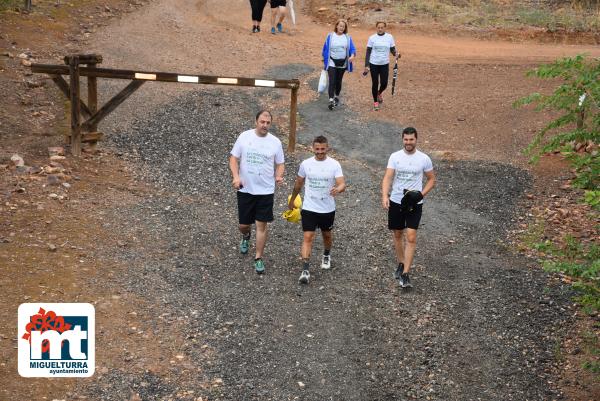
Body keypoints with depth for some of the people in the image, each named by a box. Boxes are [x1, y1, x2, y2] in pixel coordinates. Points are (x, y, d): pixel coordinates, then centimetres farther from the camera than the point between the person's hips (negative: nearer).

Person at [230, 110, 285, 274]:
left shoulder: (275, 142, -3)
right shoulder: (244, 136, -4)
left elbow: (279, 164, 6)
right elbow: (234, 159, 0)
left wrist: (278, 176, -15)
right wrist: (236, 176, -15)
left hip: (265, 191, 0)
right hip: (245, 189, 1)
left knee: (261, 225, 0)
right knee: (244, 224, 10)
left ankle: (259, 259, 15)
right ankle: (246, 237, 47)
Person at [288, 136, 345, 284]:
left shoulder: (334, 165, -9)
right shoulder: (305, 164, -4)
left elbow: (342, 184, -17)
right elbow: (298, 184, 11)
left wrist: (338, 189, -41)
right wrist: (292, 200, 20)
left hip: (328, 209, 1)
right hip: (309, 208, -1)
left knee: (327, 234, 21)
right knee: (308, 237, -11)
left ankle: (326, 255, 50)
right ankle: (305, 270, -13)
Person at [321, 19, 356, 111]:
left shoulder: (347, 37, 2)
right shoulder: (330, 36, -3)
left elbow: (352, 49, -3)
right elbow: (325, 49, 2)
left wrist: (352, 55, -25)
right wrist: (325, 61, 2)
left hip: (342, 63, 2)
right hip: (332, 62, -2)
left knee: (338, 81, 13)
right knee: (332, 81, -12)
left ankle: (337, 96, 34)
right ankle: (331, 100, -17)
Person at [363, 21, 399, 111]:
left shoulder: (389, 37, -1)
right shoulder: (372, 38, -3)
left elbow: (392, 49, 5)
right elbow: (368, 52, -1)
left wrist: (396, 54, -19)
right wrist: (366, 65, -6)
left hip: (385, 64, 1)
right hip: (374, 64, -1)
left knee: (384, 83, -1)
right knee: (375, 83, 4)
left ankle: (379, 93, 34)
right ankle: (375, 102, 21)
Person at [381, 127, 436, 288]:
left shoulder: (424, 159, -3)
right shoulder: (395, 157, -2)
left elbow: (432, 180, 8)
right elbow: (387, 178, -9)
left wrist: (422, 193, -9)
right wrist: (384, 196, -26)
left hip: (414, 203, -2)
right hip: (396, 202, 2)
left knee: (411, 237, -11)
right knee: (398, 234, 14)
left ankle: (405, 274, -9)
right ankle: (401, 264, 35)